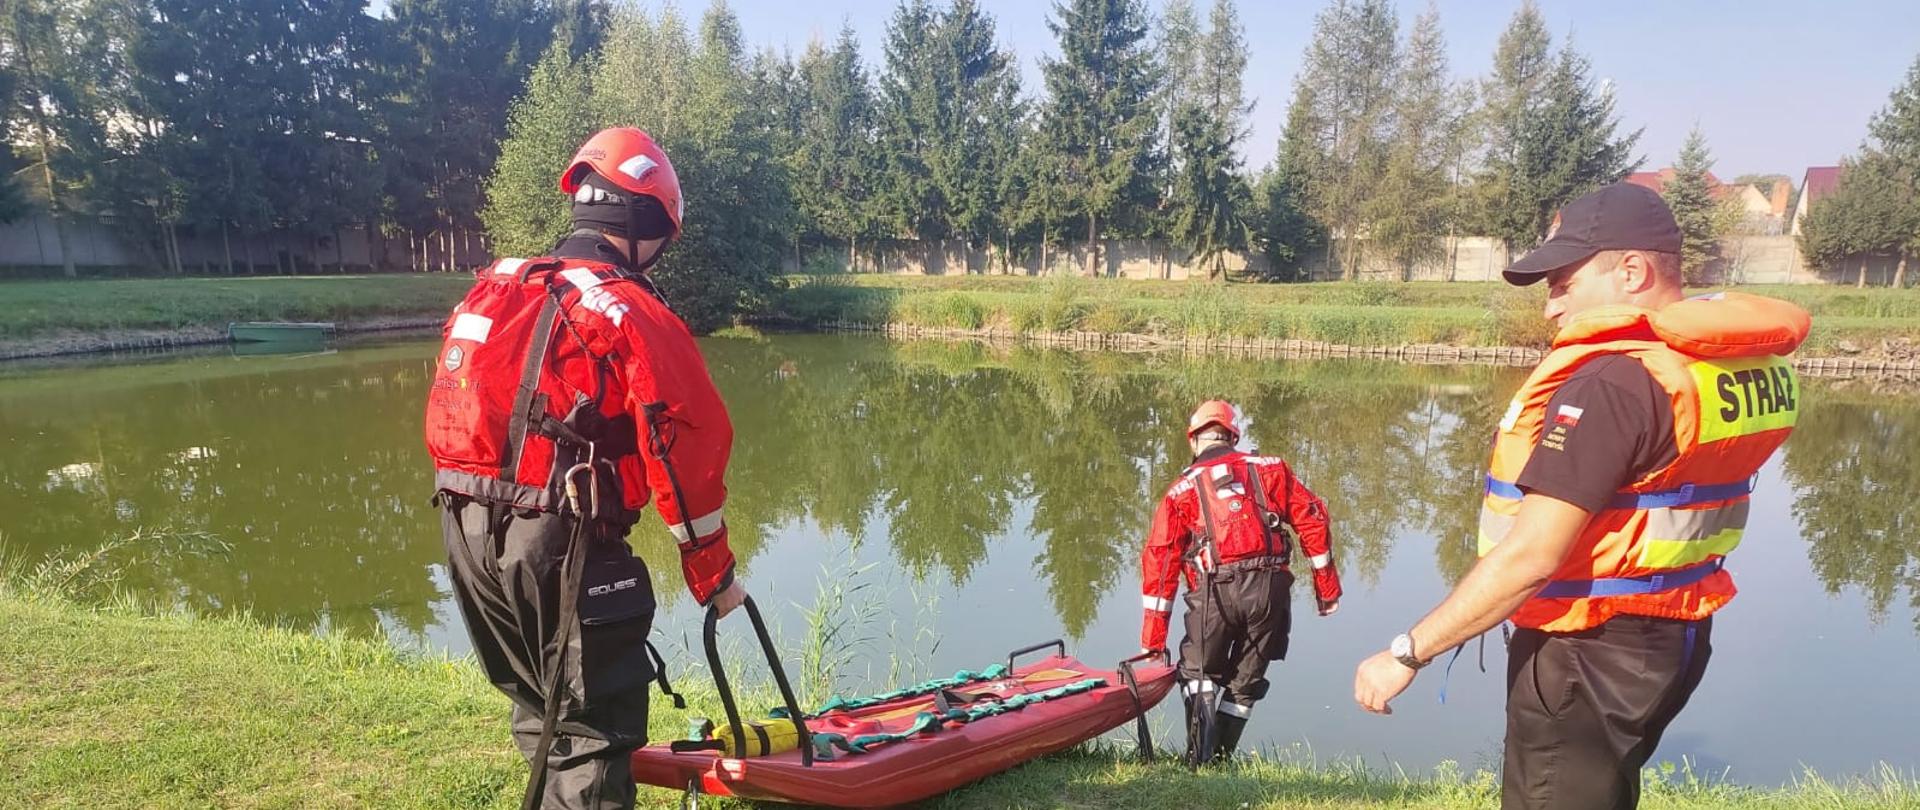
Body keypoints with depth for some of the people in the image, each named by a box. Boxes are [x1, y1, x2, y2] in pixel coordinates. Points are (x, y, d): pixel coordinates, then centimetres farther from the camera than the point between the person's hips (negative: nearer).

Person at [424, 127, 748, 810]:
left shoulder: (494, 292, 11)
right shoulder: (633, 313, -11)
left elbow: (454, 416, 15)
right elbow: (686, 447, -11)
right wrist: (713, 572, -1)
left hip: (467, 530, 8)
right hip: (558, 542, -8)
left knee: (541, 707, 24)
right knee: (593, 726, 3)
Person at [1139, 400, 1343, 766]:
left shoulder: (1181, 489, 11)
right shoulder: (1271, 469, 15)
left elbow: (1159, 559, 7)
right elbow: (1312, 520, 8)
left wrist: (1153, 637, 10)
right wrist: (1327, 589, 13)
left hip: (1215, 590, -1)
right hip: (1270, 586, 2)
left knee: (1200, 672, 18)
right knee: (1245, 680, 18)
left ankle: (1200, 759, 2)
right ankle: (1221, 758, 20)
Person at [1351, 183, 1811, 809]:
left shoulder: (1610, 382, -25)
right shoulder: (1748, 365, 1)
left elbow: (1531, 556, -28)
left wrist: (1408, 653, -22)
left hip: (1588, 654, -9)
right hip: (1670, 638, 9)